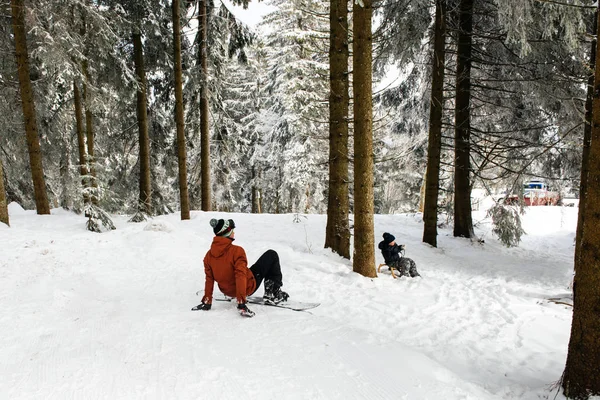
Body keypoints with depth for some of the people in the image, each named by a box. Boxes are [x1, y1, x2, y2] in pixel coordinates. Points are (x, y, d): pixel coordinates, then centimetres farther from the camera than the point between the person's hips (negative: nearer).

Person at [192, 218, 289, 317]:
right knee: (272, 255, 5)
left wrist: (206, 302, 4)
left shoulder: (209, 255, -9)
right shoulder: (236, 251, -26)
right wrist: (241, 303, -31)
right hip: (248, 288, -6)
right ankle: (273, 294, 9)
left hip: (228, 291, 6)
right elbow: (241, 276, -30)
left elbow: (209, 280, -4)